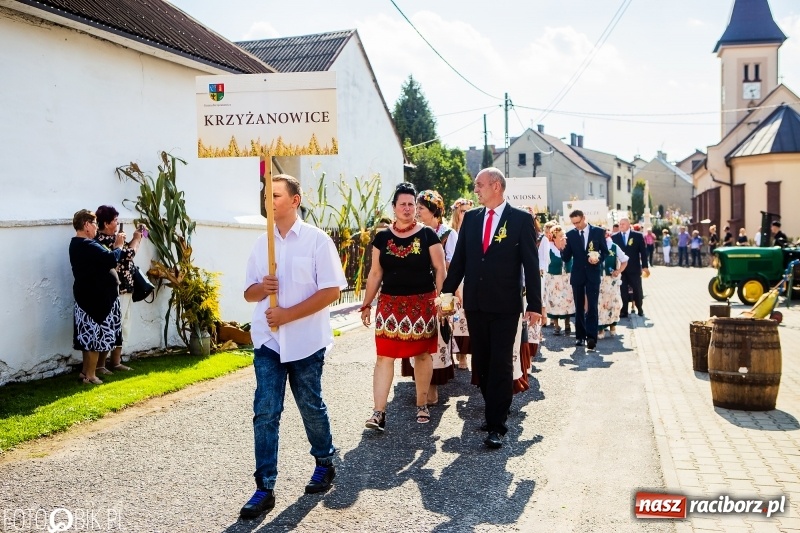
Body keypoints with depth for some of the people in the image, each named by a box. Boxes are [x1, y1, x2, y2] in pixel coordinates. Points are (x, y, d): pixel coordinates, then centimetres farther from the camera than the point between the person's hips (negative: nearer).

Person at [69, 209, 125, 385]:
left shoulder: (77, 244, 13)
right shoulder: (87, 245, -21)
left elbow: (102, 260, 15)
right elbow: (112, 259, -27)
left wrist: (114, 246, 7)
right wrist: (118, 245, -10)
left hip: (88, 296, 10)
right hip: (96, 298, -10)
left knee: (90, 335, 17)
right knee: (96, 335, -2)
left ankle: (86, 371, 25)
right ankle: (90, 375, 4)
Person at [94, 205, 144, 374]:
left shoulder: (111, 238, 13)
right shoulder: (103, 240, -18)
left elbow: (125, 252, 21)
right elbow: (128, 254, -19)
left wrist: (136, 238, 11)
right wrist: (136, 239, -3)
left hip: (123, 289, 11)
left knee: (121, 327, 16)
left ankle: (115, 362, 24)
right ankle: (99, 365, 2)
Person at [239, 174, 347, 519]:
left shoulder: (317, 240, -8)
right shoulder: (261, 244, 7)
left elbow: (332, 290, -13)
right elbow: (249, 292, 12)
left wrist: (288, 314, -19)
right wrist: (262, 288, -12)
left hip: (305, 341, -3)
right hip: (267, 340, 4)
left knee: (311, 407, 12)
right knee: (265, 413, -1)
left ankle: (324, 464, 36)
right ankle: (265, 488, 6)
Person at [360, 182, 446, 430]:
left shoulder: (427, 235, 0)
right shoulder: (382, 237, 6)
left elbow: (440, 270, 0)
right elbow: (375, 273, 9)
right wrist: (366, 304, 7)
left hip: (422, 303, -1)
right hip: (390, 304, 2)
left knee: (422, 354, 8)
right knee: (384, 356, -4)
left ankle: (422, 404, 23)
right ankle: (379, 412, -2)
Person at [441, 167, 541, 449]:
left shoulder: (521, 219, -3)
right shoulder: (471, 218, 9)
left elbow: (531, 264, -4)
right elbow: (459, 259, 11)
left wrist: (534, 305, -7)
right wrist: (445, 293, 7)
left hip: (505, 305, -5)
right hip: (474, 303, 5)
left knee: (501, 365, -3)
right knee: (480, 363, 11)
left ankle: (496, 425, 2)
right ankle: (495, 411, 26)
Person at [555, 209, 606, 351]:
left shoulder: (598, 232, -1)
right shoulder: (570, 234, 0)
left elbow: (605, 251, 4)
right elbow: (566, 259, -1)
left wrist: (599, 259, -16)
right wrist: (562, 248, -21)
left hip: (593, 274, -2)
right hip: (577, 275, 2)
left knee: (592, 307, -8)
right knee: (579, 308, 10)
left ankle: (591, 338, -10)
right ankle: (580, 336, 18)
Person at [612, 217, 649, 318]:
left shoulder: (638, 236, 0)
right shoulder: (614, 237, 3)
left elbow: (643, 251, 0)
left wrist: (645, 266, -5)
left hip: (634, 268, 0)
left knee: (637, 290, 8)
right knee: (623, 290, 1)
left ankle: (639, 309, 26)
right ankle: (624, 311, 7)